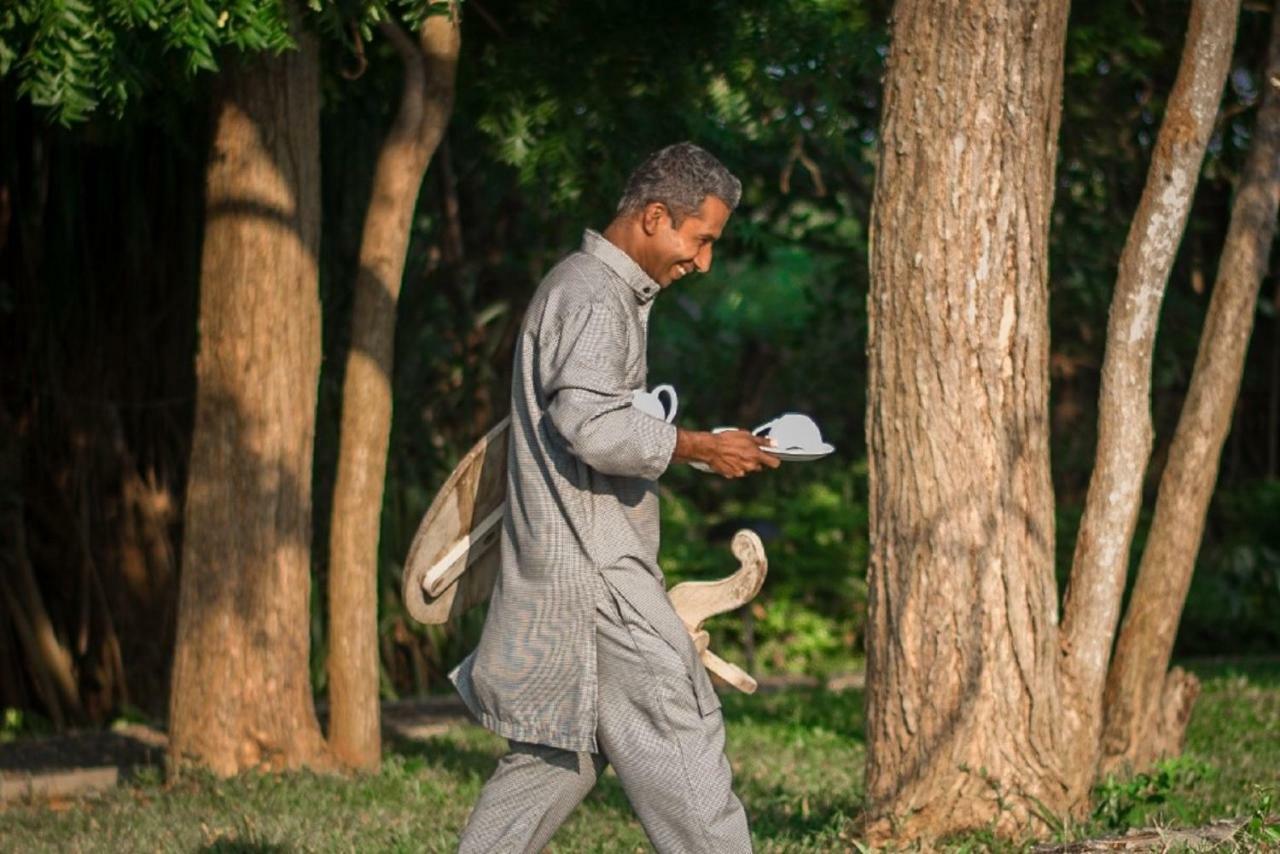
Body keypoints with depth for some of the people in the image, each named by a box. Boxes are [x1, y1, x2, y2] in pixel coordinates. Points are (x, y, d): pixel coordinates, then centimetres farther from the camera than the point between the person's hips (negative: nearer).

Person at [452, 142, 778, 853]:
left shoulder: (610, 291, 21)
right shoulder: (594, 298, -14)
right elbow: (593, 426, -25)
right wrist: (701, 448, -17)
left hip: (577, 567, 11)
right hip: (591, 572, -11)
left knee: (559, 753, 12)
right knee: (678, 734, -10)